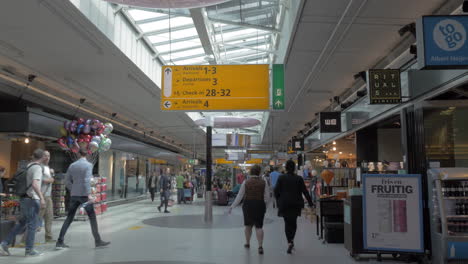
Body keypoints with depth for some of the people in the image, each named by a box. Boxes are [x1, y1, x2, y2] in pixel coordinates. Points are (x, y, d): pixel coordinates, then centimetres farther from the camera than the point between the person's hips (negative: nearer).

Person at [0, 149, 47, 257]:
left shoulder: (29, 165, 11)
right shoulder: (37, 168, -15)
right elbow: (35, 184, -27)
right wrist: (42, 198, -29)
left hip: (24, 198, 8)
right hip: (32, 199, -8)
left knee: (21, 223, 17)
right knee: (32, 225, 0)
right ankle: (29, 250, 6)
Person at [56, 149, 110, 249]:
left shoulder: (72, 165, 9)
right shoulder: (88, 165, -8)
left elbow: (67, 181, 11)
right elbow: (87, 180, -20)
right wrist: (89, 194, -24)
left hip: (74, 195, 5)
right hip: (84, 195, -5)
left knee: (69, 218, 11)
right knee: (92, 217, 4)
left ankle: (60, 242, 8)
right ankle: (98, 241, 8)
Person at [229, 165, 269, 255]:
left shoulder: (246, 182, -5)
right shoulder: (263, 182, -3)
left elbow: (240, 196, -4)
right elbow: (267, 197, -3)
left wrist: (232, 206, 2)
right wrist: (263, 204, 14)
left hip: (248, 204, 0)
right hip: (260, 205, 0)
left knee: (248, 225, 18)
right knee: (259, 226, 3)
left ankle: (247, 243, 33)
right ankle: (260, 246, -9)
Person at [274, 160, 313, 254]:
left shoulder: (281, 178, -4)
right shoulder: (299, 179, -2)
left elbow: (276, 191, -4)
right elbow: (305, 191, 0)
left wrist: (278, 200, 10)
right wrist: (310, 203, 6)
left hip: (284, 204, -1)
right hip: (296, 204, 1)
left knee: (287, 223, 4)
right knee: (293, 222, 16)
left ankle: (289, 242, -8)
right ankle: (291, 240, 19)